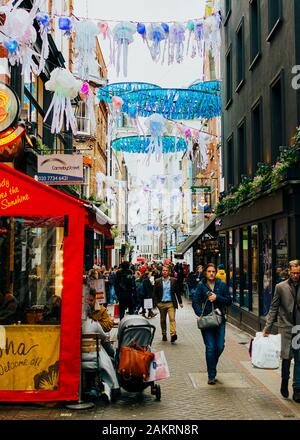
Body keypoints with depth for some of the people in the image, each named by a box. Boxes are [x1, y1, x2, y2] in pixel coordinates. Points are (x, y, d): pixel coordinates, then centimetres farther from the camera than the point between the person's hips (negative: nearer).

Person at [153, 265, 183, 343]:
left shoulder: (173, 280, 3)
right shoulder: (158, 281, 3)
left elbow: (177, 292, 8)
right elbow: (155, 293, 5)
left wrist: (180, 302, 7)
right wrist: (157, 302, -4)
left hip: (171, 303, -1)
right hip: (161, 304, 1)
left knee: (172, 319, -13)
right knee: (163, 320, 11)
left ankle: (173, 334, -21)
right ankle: (164, 335, 23)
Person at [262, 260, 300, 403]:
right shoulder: (281, 287, 2)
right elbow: (274, 308, 4)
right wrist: (267, 327, -1)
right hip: (286, 327, -1)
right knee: (287, 356, -1)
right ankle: (284, 381, 25)